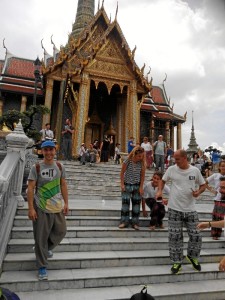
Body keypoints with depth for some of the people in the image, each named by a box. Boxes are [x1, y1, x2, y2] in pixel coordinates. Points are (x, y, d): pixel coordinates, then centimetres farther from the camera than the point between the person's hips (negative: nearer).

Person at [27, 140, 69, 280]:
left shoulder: (60, 167, 1)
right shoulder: (36, 168, -9)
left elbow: (63, 185, 7)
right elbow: (30, 188, -9)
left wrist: (66, 203, 4)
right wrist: (31, 208, -13)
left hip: (57, 207, 4)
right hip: (40, 208, -3)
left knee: (61, 231, 15)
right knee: (40, 236, 6)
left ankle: (46, 248, 43)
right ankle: (42, 266, 23)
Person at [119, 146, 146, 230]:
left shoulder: (142, 163, -9)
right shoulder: (127, 161, -16)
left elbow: (142, 175, -3)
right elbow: (122, 173, -8)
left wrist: (141, 187, -5)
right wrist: (122, 184, -9)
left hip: (137, 185, 2)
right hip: (127, 185, -2)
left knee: (136, 203, 5)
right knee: (125, 203, 0)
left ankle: (135, 222, 15)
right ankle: (124, 221, 12)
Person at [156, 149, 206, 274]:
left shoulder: (195, 170, -2)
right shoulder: (171, 169, -3)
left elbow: (203, 185, 9)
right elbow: (163, 180, 11)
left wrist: (198, 191, -12)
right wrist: (160, 190, -7)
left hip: (191, 210, 1)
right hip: (174, 209, -1)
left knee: (196, 236, 7)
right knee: (175, 237, 4)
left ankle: (193, 256, 36)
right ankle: (177, 262, 23)